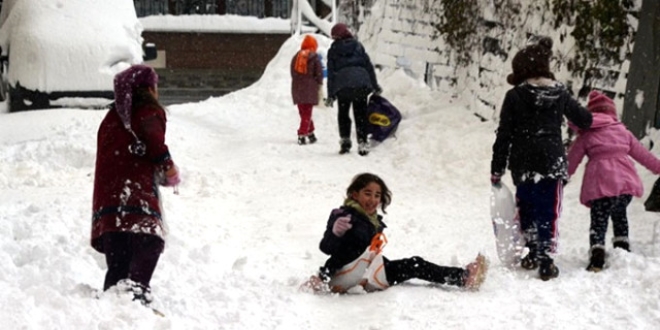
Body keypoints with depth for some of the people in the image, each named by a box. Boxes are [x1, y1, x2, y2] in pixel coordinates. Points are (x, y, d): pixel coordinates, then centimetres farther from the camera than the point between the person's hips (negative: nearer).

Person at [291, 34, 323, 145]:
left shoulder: (296, 56, 10)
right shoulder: (315, 57, -5)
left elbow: (293, 73, 12)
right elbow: (319, 73, -6)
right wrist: (319, 84, 10)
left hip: (297, 89, 5)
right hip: (310, 88, -5)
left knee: (303, 113, 16)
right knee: (307, 113, -3)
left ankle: (310, 133, 24)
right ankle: (301, 135, -14)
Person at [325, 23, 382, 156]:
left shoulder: (333, 50, 8)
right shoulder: (358, 46, 13)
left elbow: (331, 73, 6)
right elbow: (369, 66, 11)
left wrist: (330, 95, 7)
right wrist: (375, 86, 17)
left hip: (342, 86, -1)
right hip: (361, 84, 1)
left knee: (343, 114, 15)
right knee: (361, 114, 7)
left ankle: (345, 140, 5)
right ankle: (362, 143, 0)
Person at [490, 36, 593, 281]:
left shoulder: (514, 96, -5)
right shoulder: (560, 94, 3)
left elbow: (504, 135, -5)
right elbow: (584, 119, 17)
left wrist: (497, 168, 3)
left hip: (523, 164, -1)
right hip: (552, 162, 1)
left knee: (527, 207, 18)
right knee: (548, 211, 2)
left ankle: (533, 252, 23)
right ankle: (545, 260, -3)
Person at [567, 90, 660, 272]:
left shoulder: (585, 135, 7)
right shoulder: (622, 131, 16)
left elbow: (571, 160, 7)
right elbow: (641, 153, 21)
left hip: (600, 185, -3)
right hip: (626, 182, 3)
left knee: (598, 221, 0)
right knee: (620, 215, 26)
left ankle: (597, 257, -16)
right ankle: (623, 249, 23)